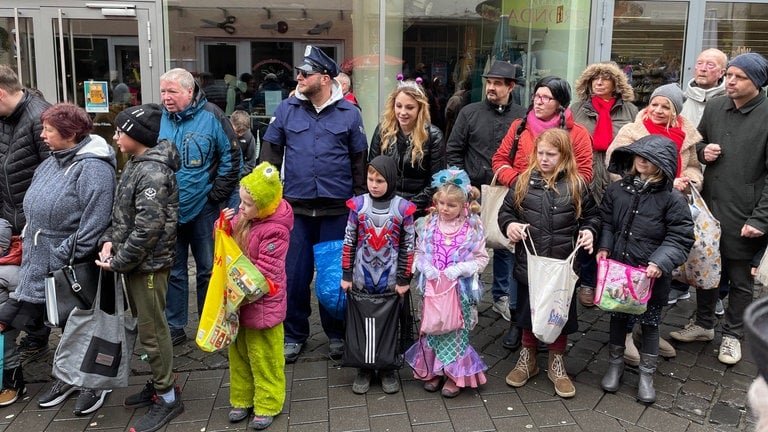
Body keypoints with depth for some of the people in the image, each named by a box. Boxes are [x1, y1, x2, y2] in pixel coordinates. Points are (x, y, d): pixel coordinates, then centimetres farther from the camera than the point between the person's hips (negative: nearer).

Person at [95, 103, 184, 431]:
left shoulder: (154, 173, -20)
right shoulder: (135, 164, 10)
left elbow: (147, 228, -24)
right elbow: (121, 214, 15)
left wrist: (118, 261, -16)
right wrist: (110, 240, -1)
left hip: (149, 263, -9)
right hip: (133, 261, 9)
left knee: (152, 330, 0)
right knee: (145, 325, 18)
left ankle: (168, 398, 13)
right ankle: (159, 383, 33)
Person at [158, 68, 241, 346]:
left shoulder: (211, 117, -9)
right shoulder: (158, 118, 1)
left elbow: (232, 157, -7)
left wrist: (216, 195, -9)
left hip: (203, 209, -3)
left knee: (207, 270, 9)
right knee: (173, 271, 11)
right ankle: (174, 327, 23)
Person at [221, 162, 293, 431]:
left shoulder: (274, 231, -24)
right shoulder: (243, 216, -1)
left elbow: (266, 271, -24)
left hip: (262, 303, -8)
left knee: (263, 357, 7)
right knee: (238, 352, 19)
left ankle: (267, 405, 23)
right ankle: (242, 399, 35)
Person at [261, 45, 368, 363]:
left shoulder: (349, 113, 0)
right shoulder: (287, 110, 2)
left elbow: (360, 161, 4)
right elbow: (270, 154, 6)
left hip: (337, 209, -1)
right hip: (296, 207, 1)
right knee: (295, 274, 7)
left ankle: (336, 333, 27)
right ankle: (294, 334, 24)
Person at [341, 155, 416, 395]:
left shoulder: (403, 208, -8)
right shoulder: (358, 205, -4)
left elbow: (408, 247, -3)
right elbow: (349, 242, 1)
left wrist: (404, 279, -3)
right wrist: (346, 275, 0)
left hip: (390, 280, -1)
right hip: (362, 279, 1)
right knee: (362, 323, 10)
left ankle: (387, 369, 26)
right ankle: (364, 369, 25)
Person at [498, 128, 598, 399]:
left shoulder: (577, 185, -1)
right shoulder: (524, 181, 0)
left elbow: (591, 216, 9)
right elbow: (506, 210, 7)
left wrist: (588, 231, -10)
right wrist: (509, 225, -12)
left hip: (563, 265, -1)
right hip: (529, 263, 1)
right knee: (528, 311, 15)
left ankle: (556, 363, 31)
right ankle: (527, 359, 35)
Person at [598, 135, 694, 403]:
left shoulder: (672, 198, -11)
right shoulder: (617, 189, -1)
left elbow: (680, 238, -10)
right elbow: (606, 222, 11)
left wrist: (661, 262, -21)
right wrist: (604, 247, -4)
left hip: (652, 276, -3)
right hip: (617, 270, 3)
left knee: (650, 323, 12)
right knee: (617, 317, 17)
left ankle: (647, 375, 28)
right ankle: (615, 365, 36)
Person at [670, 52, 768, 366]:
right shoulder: (714, 107, 5)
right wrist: (703, 150, -4)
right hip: (709, 204, 5)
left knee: (740, 278, 11)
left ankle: (732, 335, 28)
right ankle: (703, 324, 36)